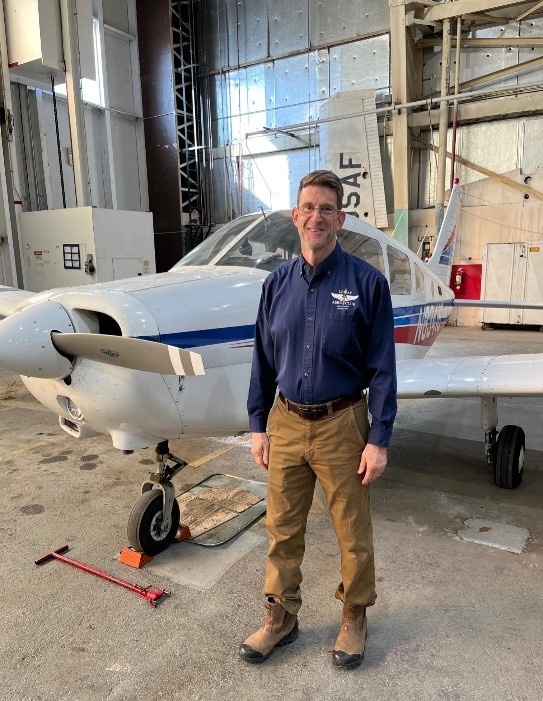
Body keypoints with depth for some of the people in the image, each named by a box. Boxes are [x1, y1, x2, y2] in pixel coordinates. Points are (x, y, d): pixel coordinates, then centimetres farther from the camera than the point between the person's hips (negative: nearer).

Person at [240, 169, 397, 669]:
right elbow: (263, 360, 7)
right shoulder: (277, 283, 3)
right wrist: (258, 425, 6)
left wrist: (379, 440, -9)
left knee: (353, 534, 13)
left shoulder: (367, 282, -8)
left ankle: (354, 618, 38)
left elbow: (382, 368, -7)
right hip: (286, 424, 3)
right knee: (282, 530, 15)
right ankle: (281, 617, 36)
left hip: (342, 426, -3)